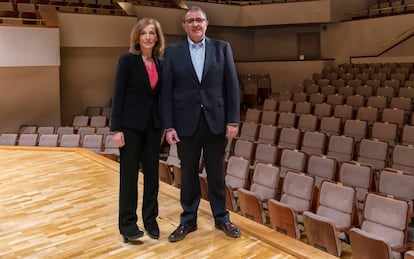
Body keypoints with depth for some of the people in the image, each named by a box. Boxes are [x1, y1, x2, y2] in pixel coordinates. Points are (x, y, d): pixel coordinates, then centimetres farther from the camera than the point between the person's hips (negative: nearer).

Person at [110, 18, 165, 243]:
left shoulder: (159, 63, 9)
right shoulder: (127, 60, -6)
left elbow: (159, 96, 12)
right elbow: (118, 95, -9)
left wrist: (163, 125, 10)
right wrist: (116, 128, -14)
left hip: (153, 125, 5)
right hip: (131, 125, -5)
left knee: (152, 173, 9)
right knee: (129, 174, 3)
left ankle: (150, 219, 23)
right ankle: (127, 223, 15)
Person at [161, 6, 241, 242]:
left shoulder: (222, 48, 3)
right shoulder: (173, 52, 3)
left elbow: (232, 86, 1)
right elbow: (166, 91, -1)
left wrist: (233, 120, -5)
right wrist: (168, 126, -7)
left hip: (216, 120, 0)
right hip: (186, 122, 0)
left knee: (216, 172, 12)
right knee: (189, 173, 10)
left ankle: (221, 217, 29)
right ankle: (188, 220, 26)